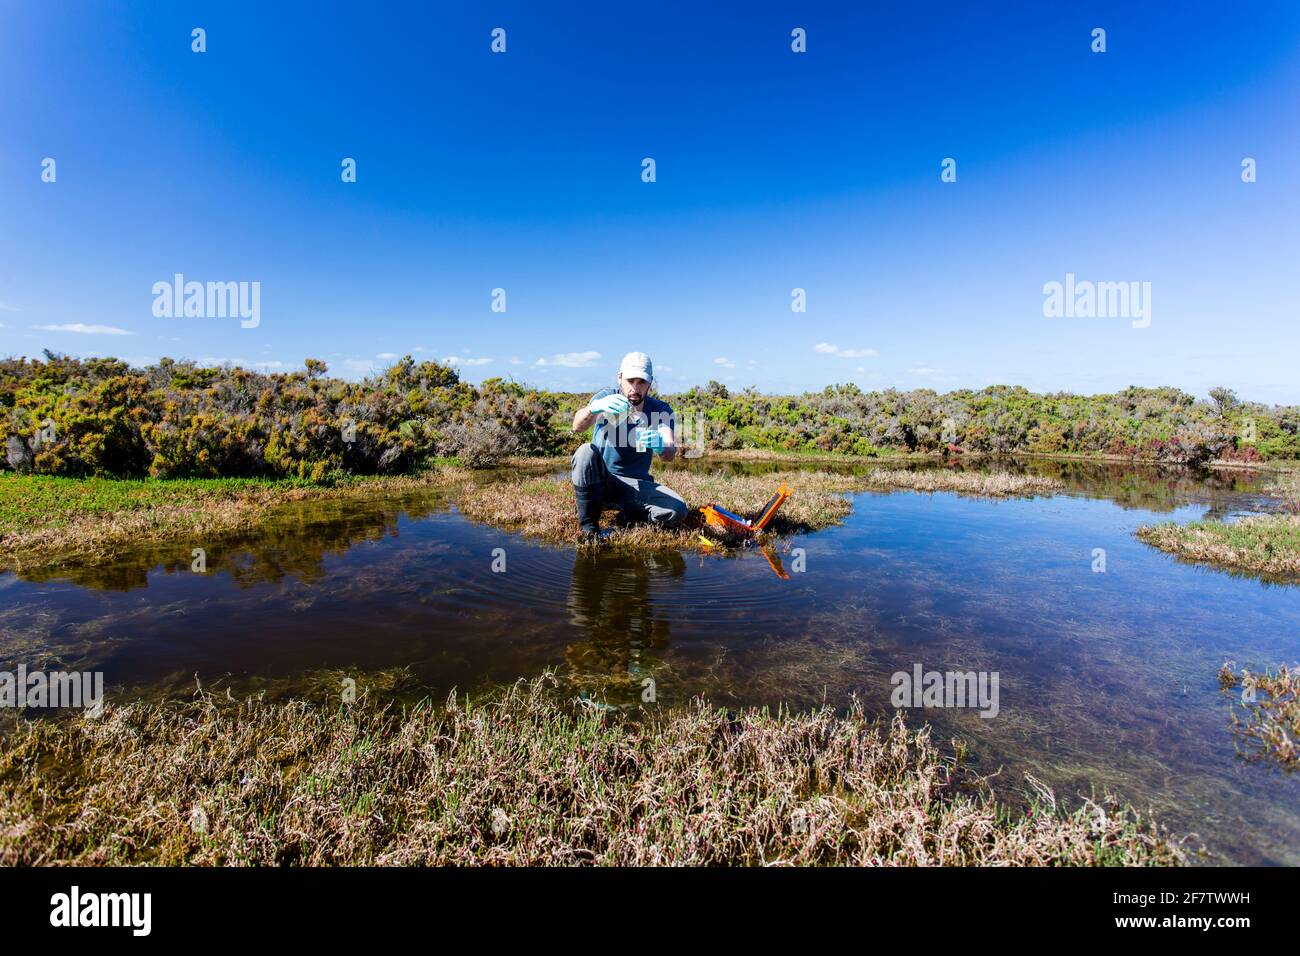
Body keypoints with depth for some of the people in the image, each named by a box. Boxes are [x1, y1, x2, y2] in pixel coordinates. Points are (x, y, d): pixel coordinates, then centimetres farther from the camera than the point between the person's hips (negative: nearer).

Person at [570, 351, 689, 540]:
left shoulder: (660, 410, -4)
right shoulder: (606, 397, -5)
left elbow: (670, 453, -21)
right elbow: (577, 426, -25)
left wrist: (661, 446, -47)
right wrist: (594, 408, -49)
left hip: (637, 485, 1)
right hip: (599, 481, 0)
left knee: (677, 510, -25)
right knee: (586, 451, -32)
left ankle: (627, 514, 4)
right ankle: (588, 525, -17)